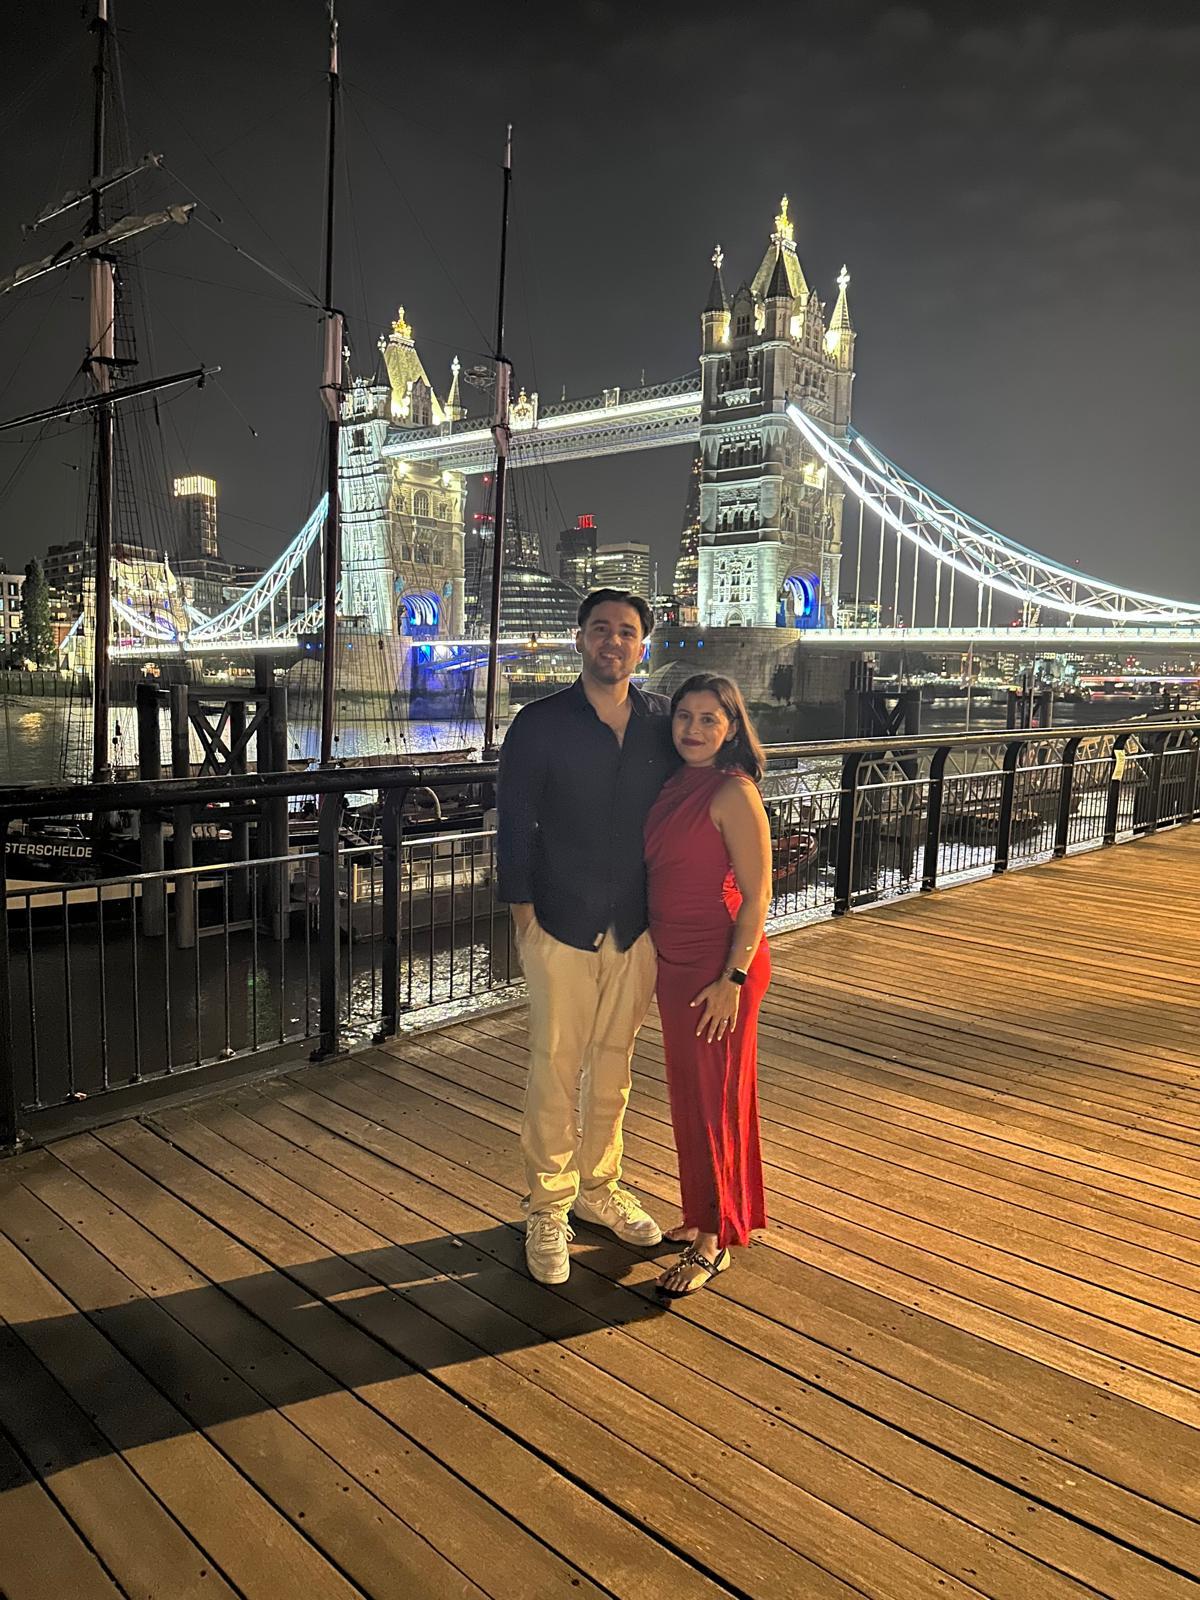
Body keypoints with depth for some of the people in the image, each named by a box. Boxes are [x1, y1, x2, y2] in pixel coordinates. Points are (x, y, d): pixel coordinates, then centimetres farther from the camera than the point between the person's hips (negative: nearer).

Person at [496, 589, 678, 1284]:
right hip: (563, 926, -3)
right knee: (557, 1070, 4)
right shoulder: (540, 723, -6)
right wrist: (524, 915, -7)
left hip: (639, 927, 3)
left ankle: (599, 1187, 33)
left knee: (615, 1064, 15)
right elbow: (514, 825, -4)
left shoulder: (663, 722, 2)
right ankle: (549, 1210, 19)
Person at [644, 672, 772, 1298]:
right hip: (673, 962, 8)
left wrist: (733, 978, -19)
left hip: (718, 966, -8)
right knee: (686, 1092, 17)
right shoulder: (673, 787, 7)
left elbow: (756, 896, -16)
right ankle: (702, 1215, 35)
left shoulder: (734, 794, -16)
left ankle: (712, 1240, 18)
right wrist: (657, 957, 12)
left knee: (712, 1098, 3)